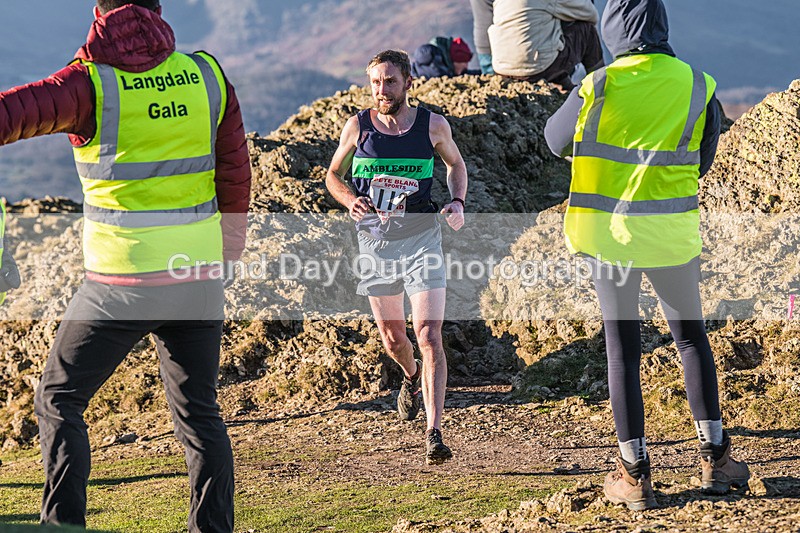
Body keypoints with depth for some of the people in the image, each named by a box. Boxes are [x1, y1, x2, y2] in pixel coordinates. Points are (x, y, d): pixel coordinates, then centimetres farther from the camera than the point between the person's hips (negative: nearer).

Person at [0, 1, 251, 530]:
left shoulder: (91, 83, -10)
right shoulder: (207, 74, 2)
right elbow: (235, 173, 9)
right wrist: (228, 249, 22)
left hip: (122, 279, -4)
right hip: (198, 274, 4)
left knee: (59, 399, 12)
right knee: (200, 412, 15)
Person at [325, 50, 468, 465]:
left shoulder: (433, 125, -4)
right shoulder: (358, 127, -3)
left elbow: (456, 164, 15)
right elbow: (333, 174, 11)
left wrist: (457, 202, -4)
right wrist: (350, 200, -11)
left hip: (421, 239, -2)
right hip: (375, 242, 2)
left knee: (429, 336, -15)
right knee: (392, 339, 15)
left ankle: (434, 435, -16)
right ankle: (412, 375, 52)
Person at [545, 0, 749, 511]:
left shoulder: (600, 87, -9)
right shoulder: (699, 88, -3)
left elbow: (556, 140, 7)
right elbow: (702, 162, 9)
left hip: (611, 229, -1)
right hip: (673, 232, 1)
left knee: (623, 348, 5)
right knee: (692, 337, 17)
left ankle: (635, 474, 6)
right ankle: (715, 456, 18)